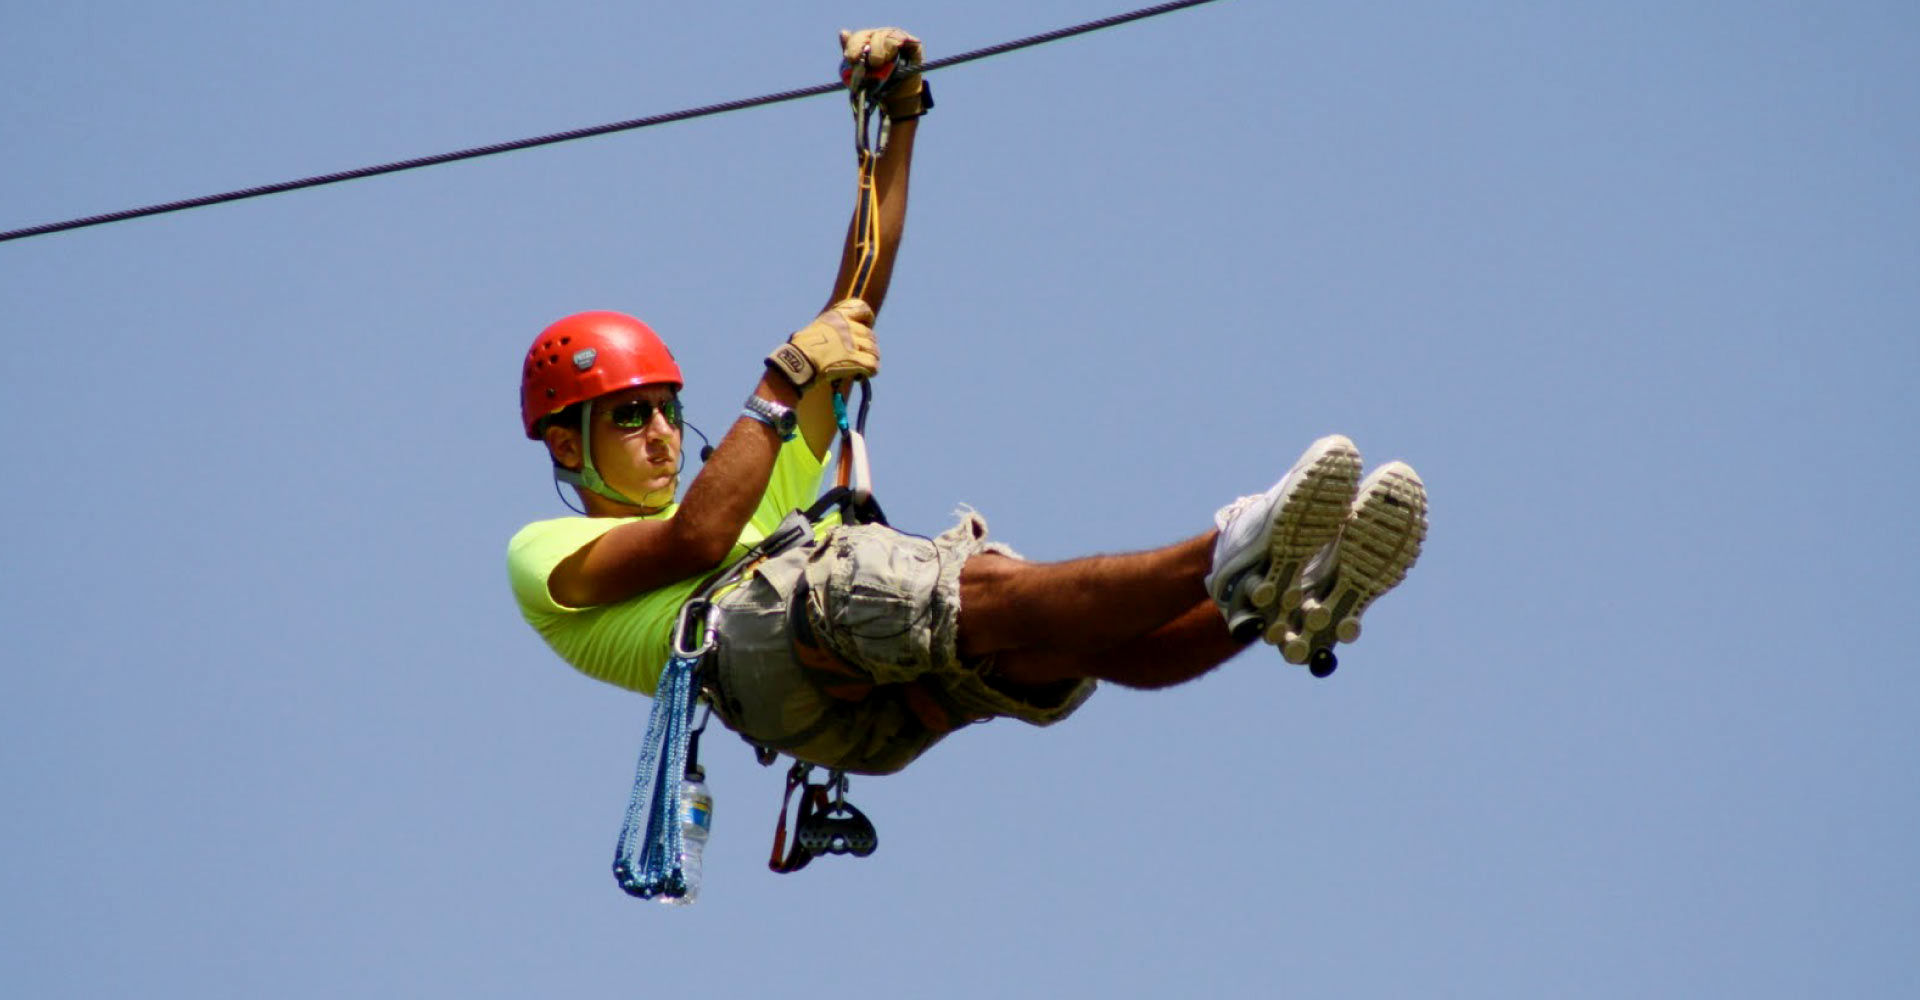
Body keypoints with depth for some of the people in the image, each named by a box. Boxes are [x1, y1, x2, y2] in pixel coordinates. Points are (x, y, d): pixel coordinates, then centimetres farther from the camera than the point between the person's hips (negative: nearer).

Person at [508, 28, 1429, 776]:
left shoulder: (758, 504, 43)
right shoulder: (549, 554, 25)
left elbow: (857, 310, 37)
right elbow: (695, 538, -1)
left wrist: (900, 119, 32)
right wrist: (784, 381, 2)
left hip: (890, 700, 7)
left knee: (1086, 636, -23)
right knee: (995, 589, -33)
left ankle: (1287, 600, -48)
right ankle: (1232, 557, -55)